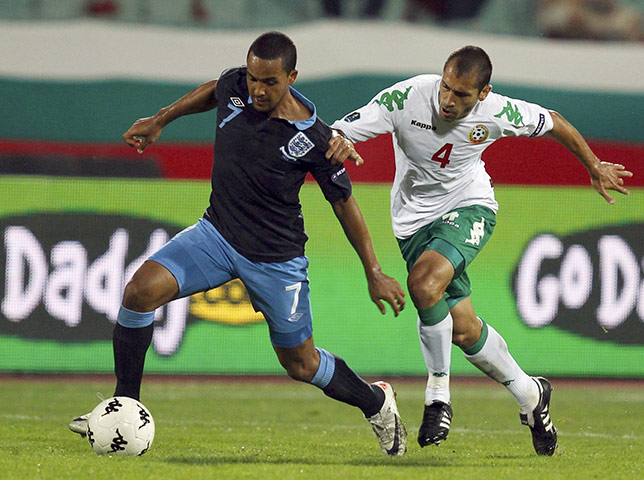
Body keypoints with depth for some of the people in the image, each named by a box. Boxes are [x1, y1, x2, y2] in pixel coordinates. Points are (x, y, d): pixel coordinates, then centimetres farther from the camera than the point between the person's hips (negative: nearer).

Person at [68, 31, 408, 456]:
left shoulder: (312, 138, -20)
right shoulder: (234, 87, -10)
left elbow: (344, 202, -8)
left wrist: (375, 274, -3)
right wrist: (160, 120, 22)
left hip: (276, 258, -4)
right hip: (217, 233, 4)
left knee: (300, 364, 7)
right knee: (142, 290, -20)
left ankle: (376, 402, 38)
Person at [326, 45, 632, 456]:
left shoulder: (497, 113, -18)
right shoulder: (406, 98, -22)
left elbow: (552, 123, 2)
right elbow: (337, 135, -21)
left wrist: (595, 167, 15)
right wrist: (338, 144, -46)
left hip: (469, 206, -2)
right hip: (415, 217, 2)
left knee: (425, 283, -31)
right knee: (463, 329, -2)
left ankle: (439, 393, -14)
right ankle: (530, 395, 22)